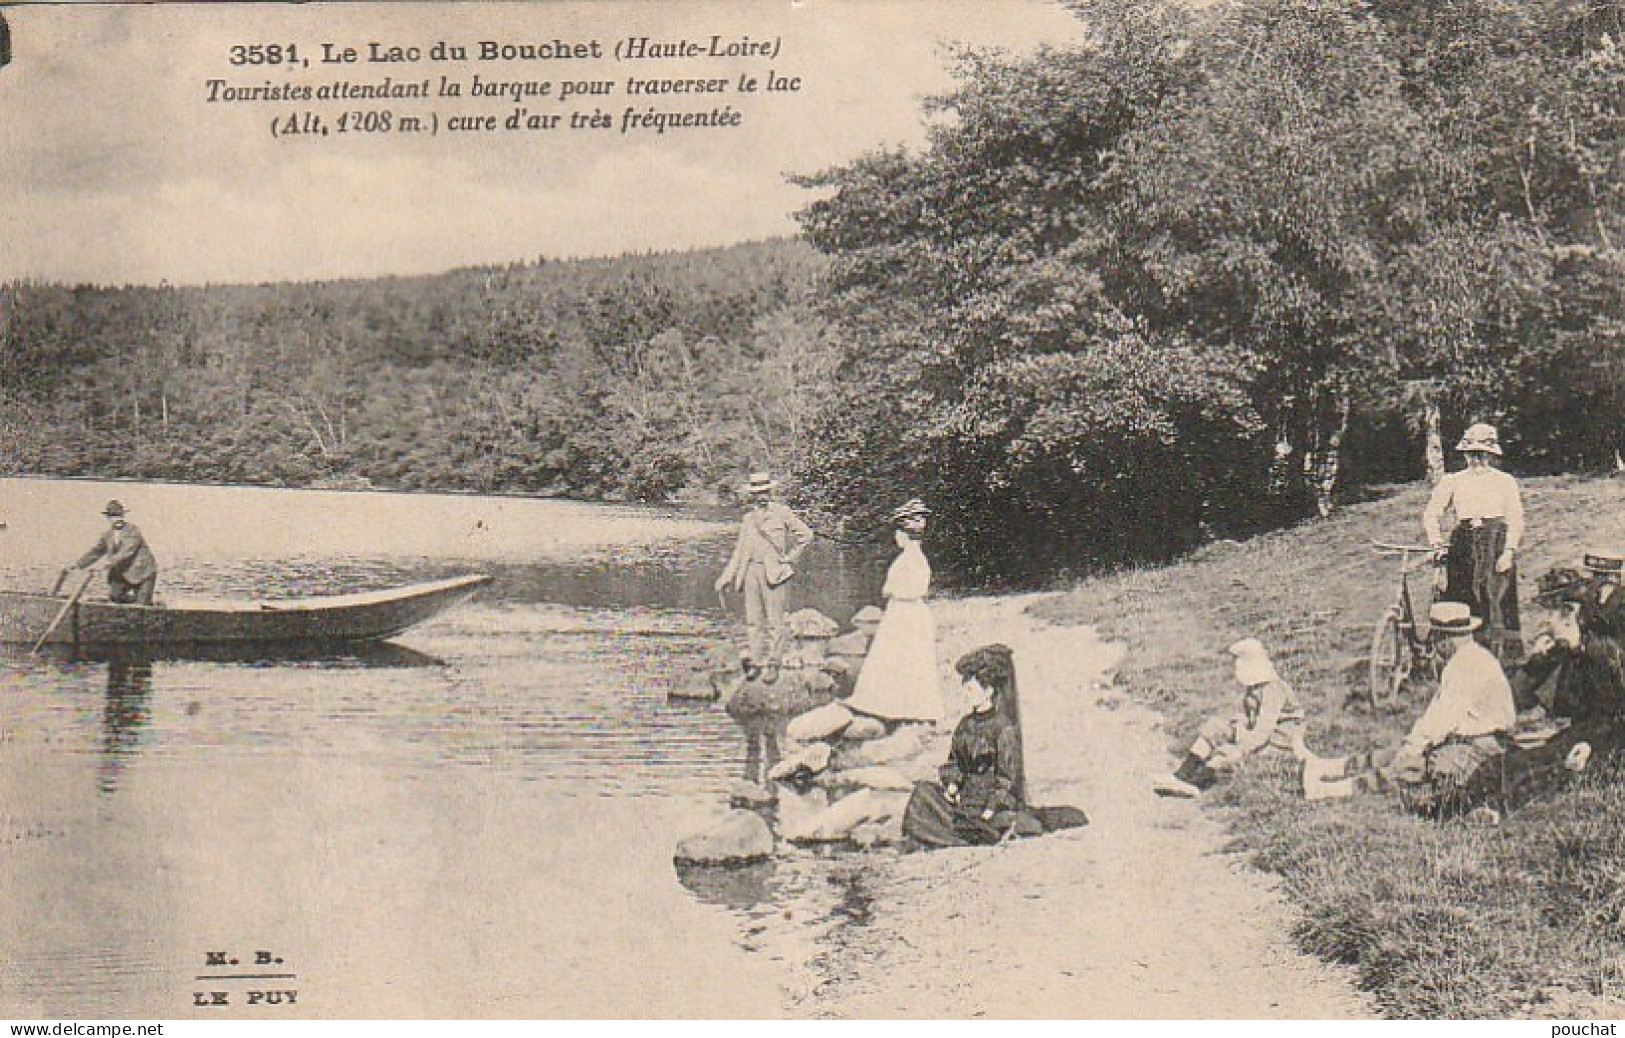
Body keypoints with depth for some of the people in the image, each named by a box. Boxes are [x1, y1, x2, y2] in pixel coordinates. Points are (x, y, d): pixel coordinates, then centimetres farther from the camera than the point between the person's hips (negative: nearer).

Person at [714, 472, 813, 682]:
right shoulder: (748, 519, 18)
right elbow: (739, 552, 19)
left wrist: (791, 558, -2)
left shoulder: (782, 513, 5)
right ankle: (755, 662, 6)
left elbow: (805, 534, 2)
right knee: (753, 620, 2)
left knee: (774, 621, -5)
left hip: (774, 572, -5)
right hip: (751, 571, 5)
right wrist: (725, 578, 12)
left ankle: (772, 665, -2)